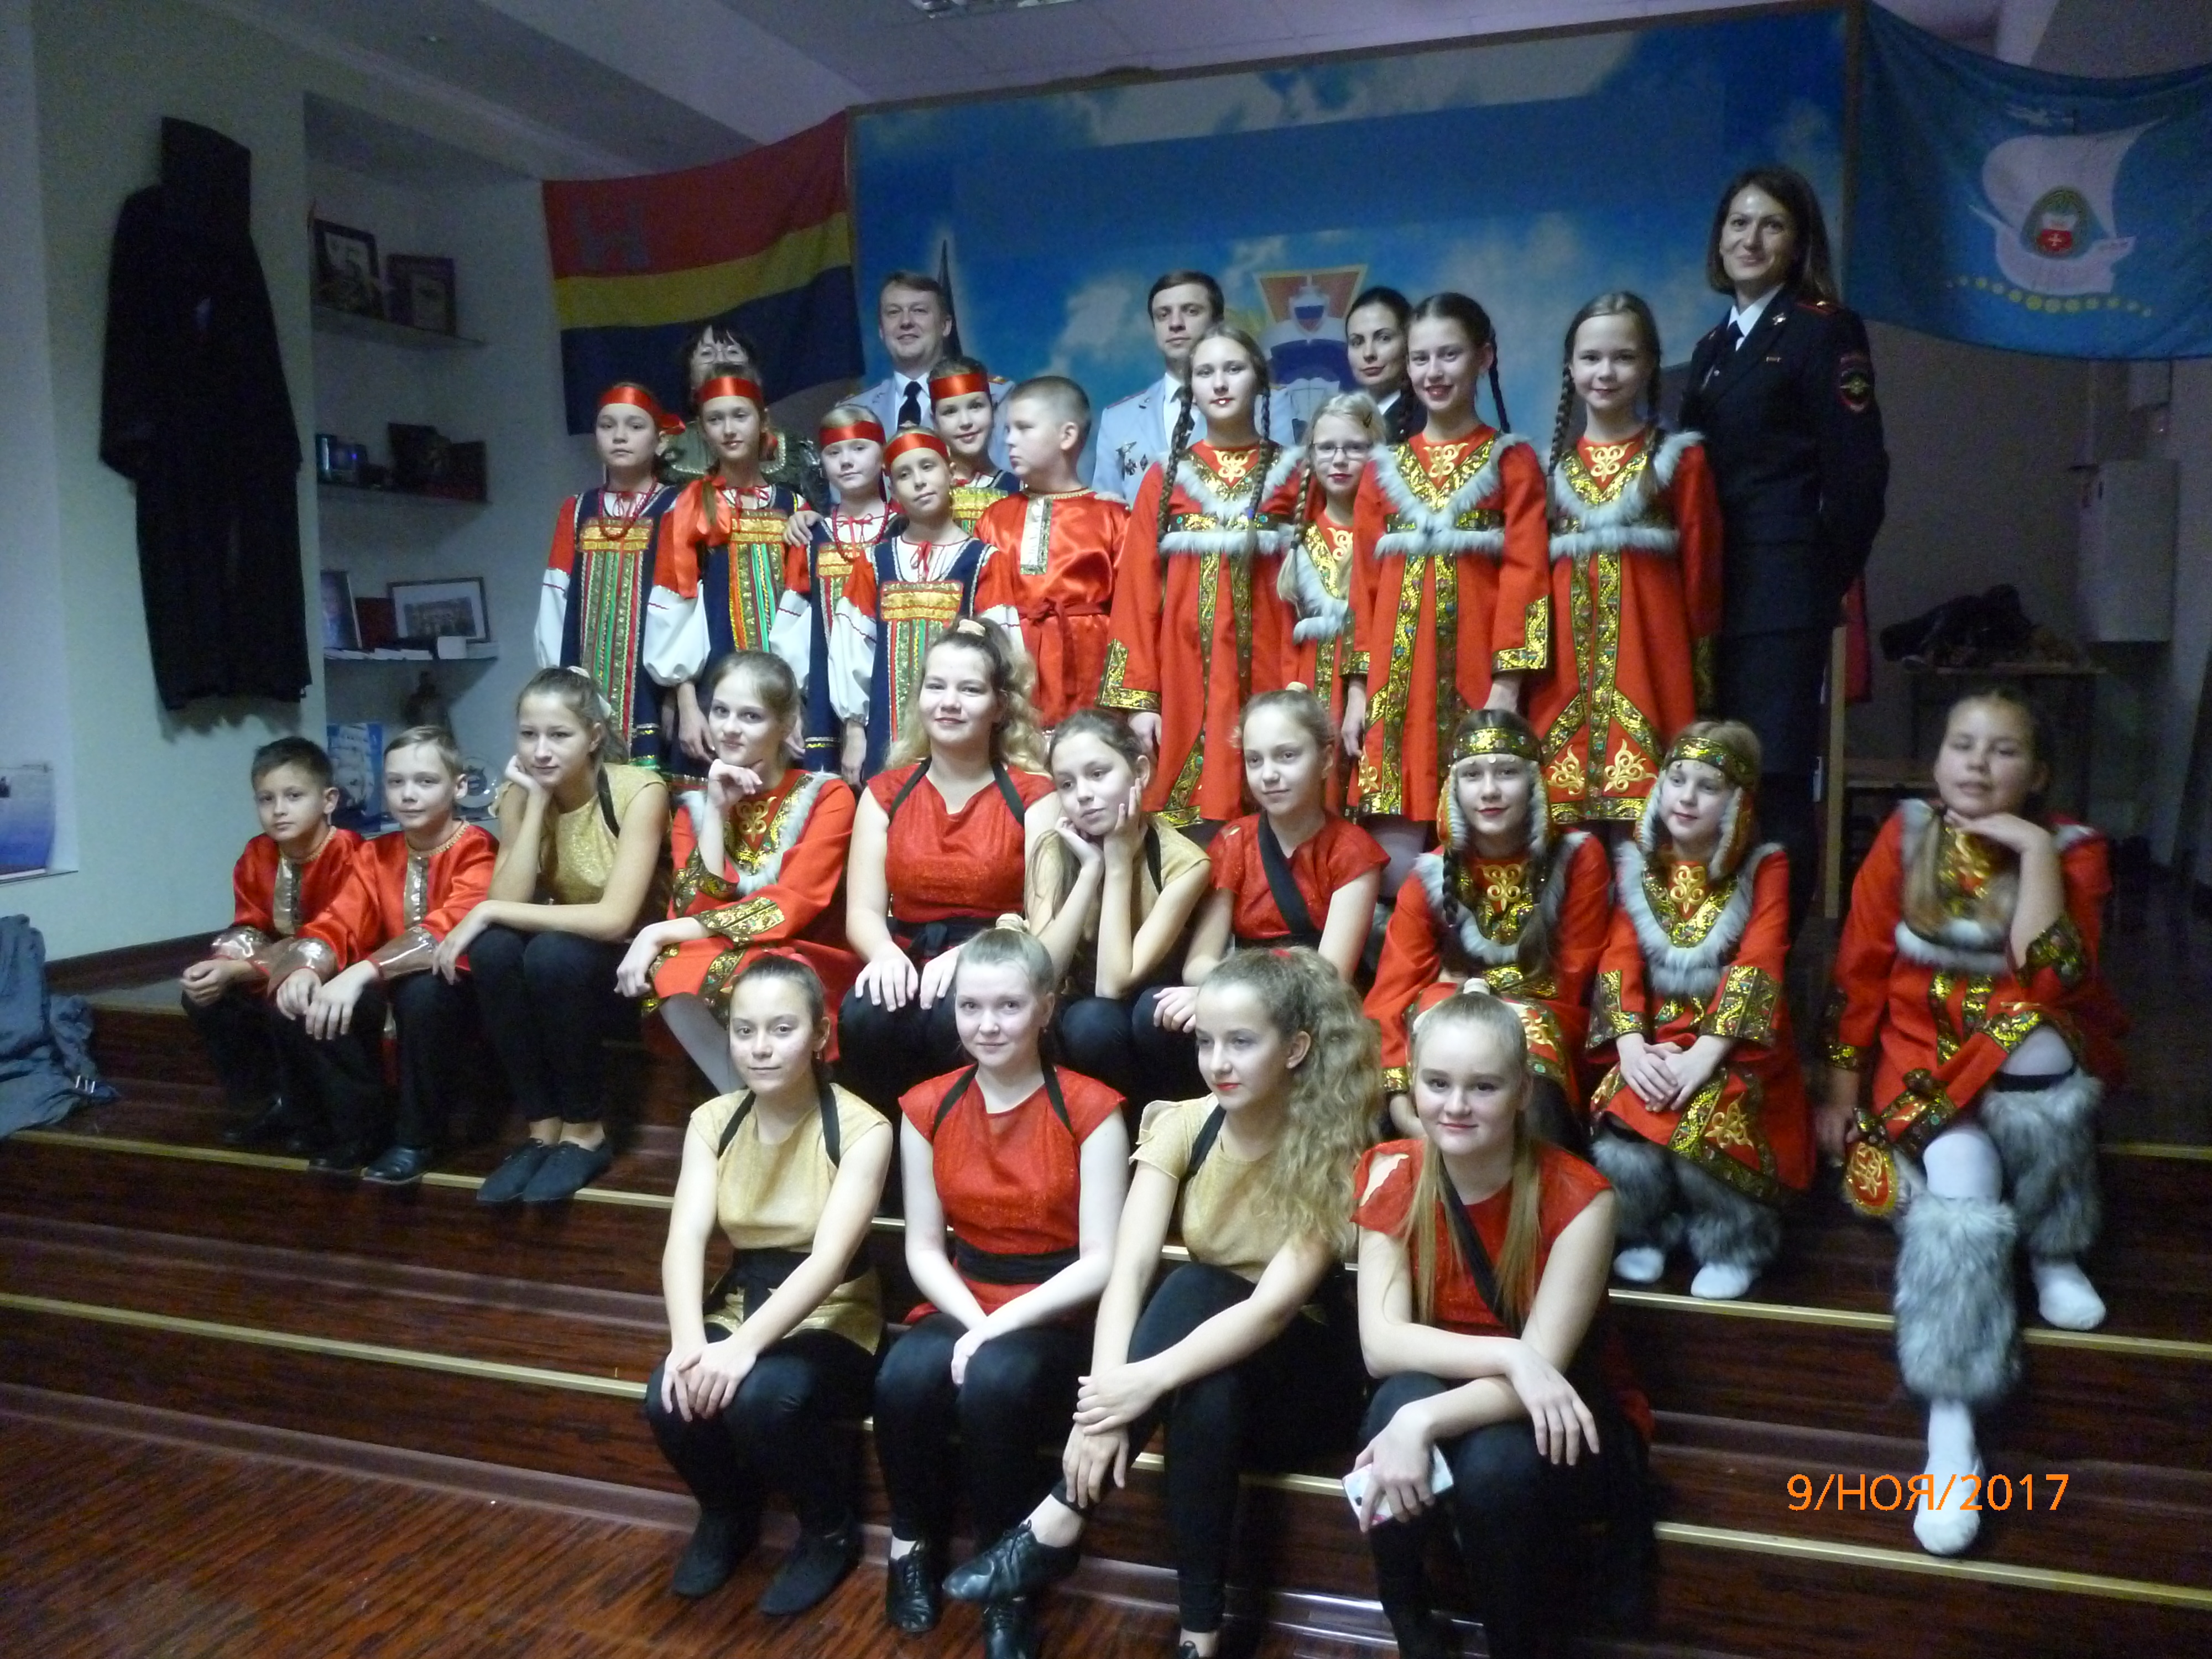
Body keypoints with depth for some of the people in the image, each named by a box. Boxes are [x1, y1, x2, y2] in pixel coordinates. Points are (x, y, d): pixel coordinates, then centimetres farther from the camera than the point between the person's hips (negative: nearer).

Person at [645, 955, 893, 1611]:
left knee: (759, 1398, -34)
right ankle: (727, 1516, 10)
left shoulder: (860, 1128, -15)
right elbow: (684, 1240, -13)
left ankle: (831, 1529, 0)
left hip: (831, 1323, -4)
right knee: (671, 1401, -26)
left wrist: (745, 1345, -39)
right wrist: (689, 1342, -31)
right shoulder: (713, 1121, -1)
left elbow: (829, 1258, -26)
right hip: (737, 1310, 4)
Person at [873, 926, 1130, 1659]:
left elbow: (1100, 1259, -13)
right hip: (960, 1305, 3)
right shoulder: (926, 1108, 1)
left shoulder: (1090, 1110, -11)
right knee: (903, 1379, -28)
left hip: (1055, 1316, -3)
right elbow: (923, 1247, 3)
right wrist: (972, 1319, -15)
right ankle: (914, 1542, 1)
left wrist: (1005, 1322, -23)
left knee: (994, 1383, -34)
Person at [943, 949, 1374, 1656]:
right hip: (1204, 1364, 3)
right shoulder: (1181, 1126, -8)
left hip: (1302, 1376, -3)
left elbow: (1275, 1304, -29)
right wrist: (1106, 1393, -34)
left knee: (1192, 1288, -33)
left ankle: (1062, 1520, -22)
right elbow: (1128, 1269, -18)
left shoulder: (1334, 1148, -18)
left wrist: (1149, 1381, -40)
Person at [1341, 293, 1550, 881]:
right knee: (1393, 849, 1)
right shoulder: (1385, 469, 14)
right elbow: (1363, 581, 12)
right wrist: (1356, 686, 5)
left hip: (1476, 674, -3)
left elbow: (1525, 572, -3)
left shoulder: (1513, 461, 5)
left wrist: (1507, 681, -12)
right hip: (1396, 677, 3)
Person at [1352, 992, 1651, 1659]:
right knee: (1400, 1400, -32)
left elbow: (1544, 1367, -27)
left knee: (1495, 1464, -35)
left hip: (1564, 1424, -2)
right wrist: (1507, 1354, -35)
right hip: (1448, 1394, 2)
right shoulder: (1390, 1175, -13)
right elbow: (1381, 1342, -21)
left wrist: (1424, 1425, -41)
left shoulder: (1576, 1198, -22)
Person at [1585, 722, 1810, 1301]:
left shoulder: (1764, 868, 1)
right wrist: (1630, 1045, -16)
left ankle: (1734, 1245, 0)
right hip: (1654, 1042, 2)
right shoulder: (1638, 864, 9)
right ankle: (1646, 1232, 8)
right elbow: (1619, 959, 0)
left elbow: (1757, 966, -11)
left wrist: (1704, 1055, -23)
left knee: (1706, 1128, -31)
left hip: (1734, 1045, -2)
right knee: (1620, 1141, -26)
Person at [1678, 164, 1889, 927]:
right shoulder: (1712, 347, 20)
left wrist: (1831, 575, -6)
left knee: (1773, 778, -7)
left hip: (1781, 590, -7)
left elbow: (1857, 469, -7)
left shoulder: (1824, 329, -1)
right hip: (1711, 587, 7)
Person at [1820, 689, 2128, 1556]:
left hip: (2033, 1064, 1)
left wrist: (2035, 850, -18)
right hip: (1923, 1060, 0)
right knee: (1958, 1200, -29)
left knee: (2035, 1043, -37)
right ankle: (1951, 1428, -27)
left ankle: (2054, 1252, -11)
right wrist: (1841, 1093, 0)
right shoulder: (1904, 838, -1)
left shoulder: (2072, 849, -2)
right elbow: (1858, 974, 2)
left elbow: (2055, 981, -18)